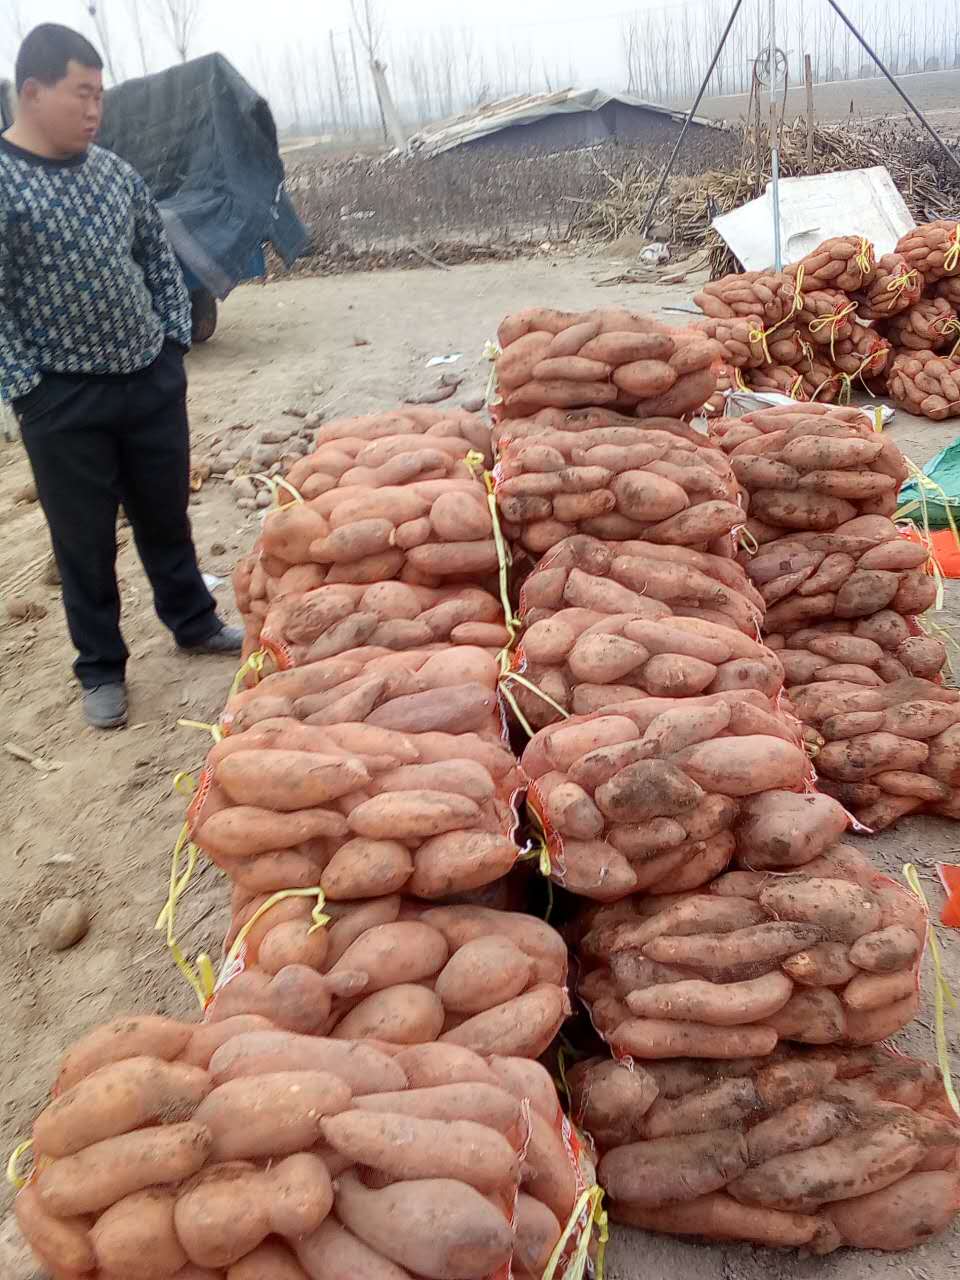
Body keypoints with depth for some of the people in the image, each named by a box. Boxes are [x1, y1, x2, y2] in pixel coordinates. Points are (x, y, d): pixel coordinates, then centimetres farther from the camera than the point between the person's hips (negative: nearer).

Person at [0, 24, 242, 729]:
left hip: (152, 380, 5)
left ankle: (195, 623, 37)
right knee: (85, 541, 7)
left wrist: (174, 342, 8)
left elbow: (160, 262, 16)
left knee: (166, 514, 18)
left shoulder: (115, 171, 5)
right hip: (64, 400, -4)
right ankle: (101, 668, 23)